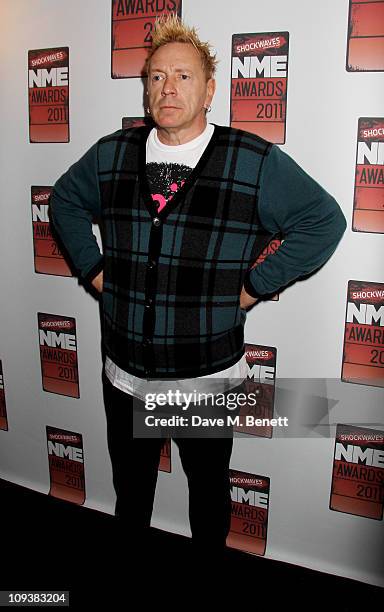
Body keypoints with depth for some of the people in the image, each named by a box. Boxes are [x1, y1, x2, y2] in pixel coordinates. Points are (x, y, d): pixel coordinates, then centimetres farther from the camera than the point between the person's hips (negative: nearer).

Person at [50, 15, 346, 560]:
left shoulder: (255, 162, -11)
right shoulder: (111, 154, 0)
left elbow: (324, 220, -6)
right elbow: (65, 199, 17)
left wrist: (256, 283, -10)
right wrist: (92, 265, 6)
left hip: (208, 378, -3)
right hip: (124, 372, 4)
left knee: (208, 488, 20)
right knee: (130, 484, 25)